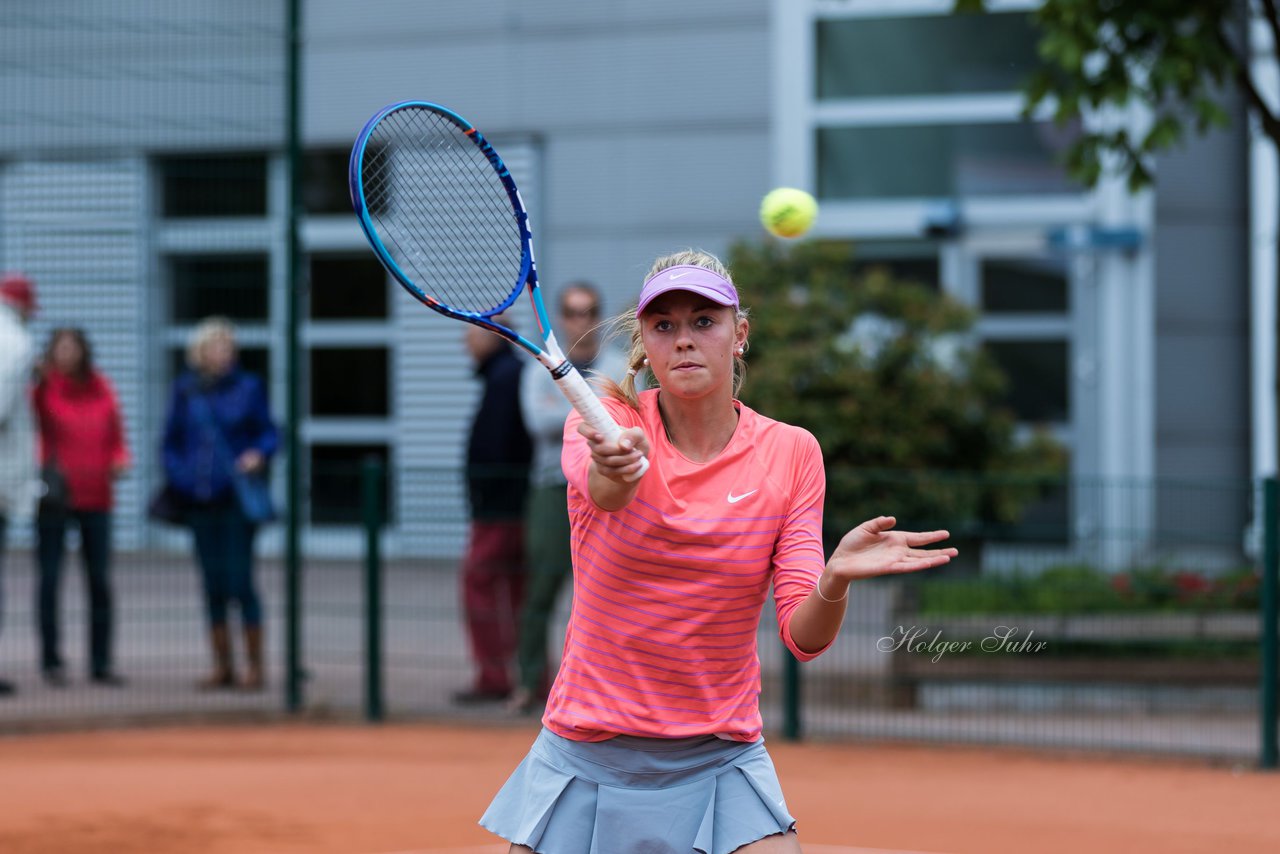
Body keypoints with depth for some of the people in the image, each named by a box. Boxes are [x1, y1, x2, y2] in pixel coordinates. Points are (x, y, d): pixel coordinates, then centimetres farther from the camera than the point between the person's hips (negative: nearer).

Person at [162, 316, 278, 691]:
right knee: (212, 583, 6)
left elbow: (269, 432, 6)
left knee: (240, 579, -8)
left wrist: (259, 454, -14)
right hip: (200, 500, 3)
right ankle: (222, 666, 13)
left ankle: (255, 665, -1)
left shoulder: (248, 387, 2)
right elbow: (172, 441, 15)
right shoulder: (186, 390, 8)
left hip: (237, 496, -3)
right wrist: (178, 475, 0)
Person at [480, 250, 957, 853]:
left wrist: (835, 580, -29)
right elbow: (601, 489, -31)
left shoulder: (790, 452, -2)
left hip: (718, 759, 0)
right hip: (587, 753, 0)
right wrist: (616, 467, -54)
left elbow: (803, 639, -7)